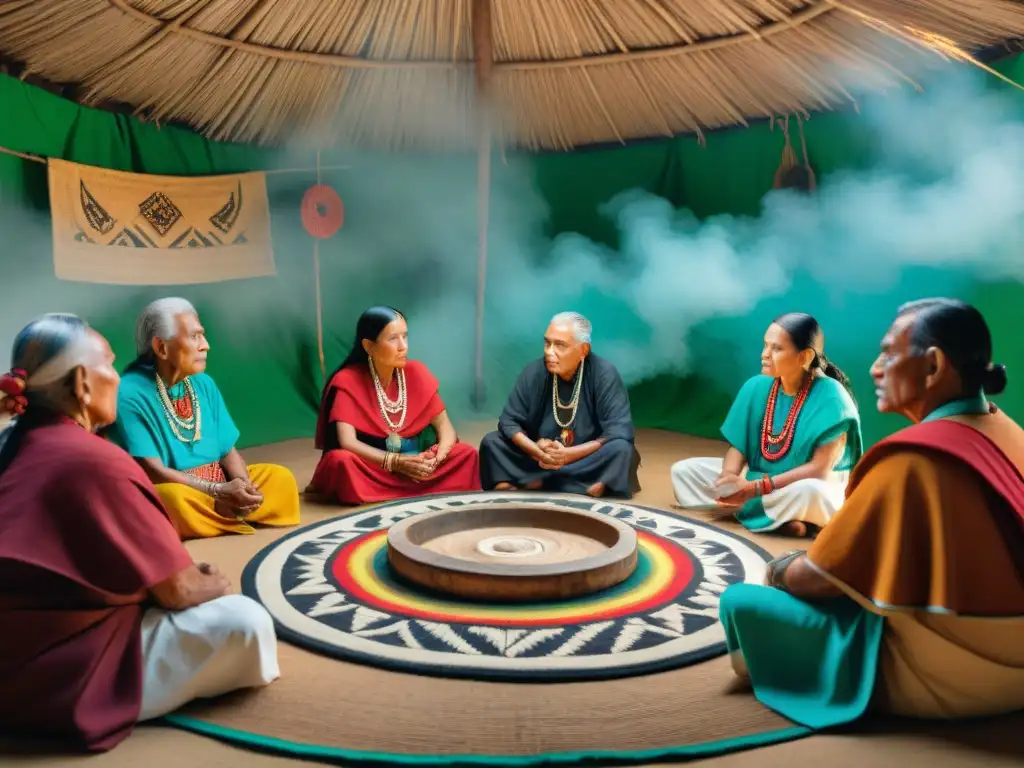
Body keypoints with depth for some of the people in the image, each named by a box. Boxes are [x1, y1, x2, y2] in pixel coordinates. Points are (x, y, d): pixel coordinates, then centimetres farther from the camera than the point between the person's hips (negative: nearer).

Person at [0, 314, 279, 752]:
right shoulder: (95, 460, -23)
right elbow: (178, 592, -15)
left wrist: (188, 573, 12)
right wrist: (213, 584, 6)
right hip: (56, 681, -9)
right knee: (244, 621, -13)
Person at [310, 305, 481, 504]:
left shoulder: (416, 372, 0)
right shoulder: (347, 381, -11)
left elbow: (445, 427, -1)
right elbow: (347, 442, -21)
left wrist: (435, 459, -23)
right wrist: (396, 462, -30)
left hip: (414, 461, 3)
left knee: (466, 454, -17)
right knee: (342, 461, -36)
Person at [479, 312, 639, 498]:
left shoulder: (604, 374, -15)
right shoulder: (534, 372, -7)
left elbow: (620, 431, -21)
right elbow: (508, 421, -6)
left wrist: (570, 454, -29)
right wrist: (536, 450, -25)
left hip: (587, 459, -2)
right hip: (540, 459, 3)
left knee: (621, 450, -32)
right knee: (491, 442, -14)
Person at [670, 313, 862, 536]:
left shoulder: (831, 398, -18)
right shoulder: (757, 386, -3)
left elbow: (821, 469, -23)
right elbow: (738, 446, 0)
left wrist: (757, 488, -28)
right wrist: (729, 480, -23)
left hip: (814, 489, -7)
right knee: (683, 470, -8)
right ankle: (779, 518, -20)